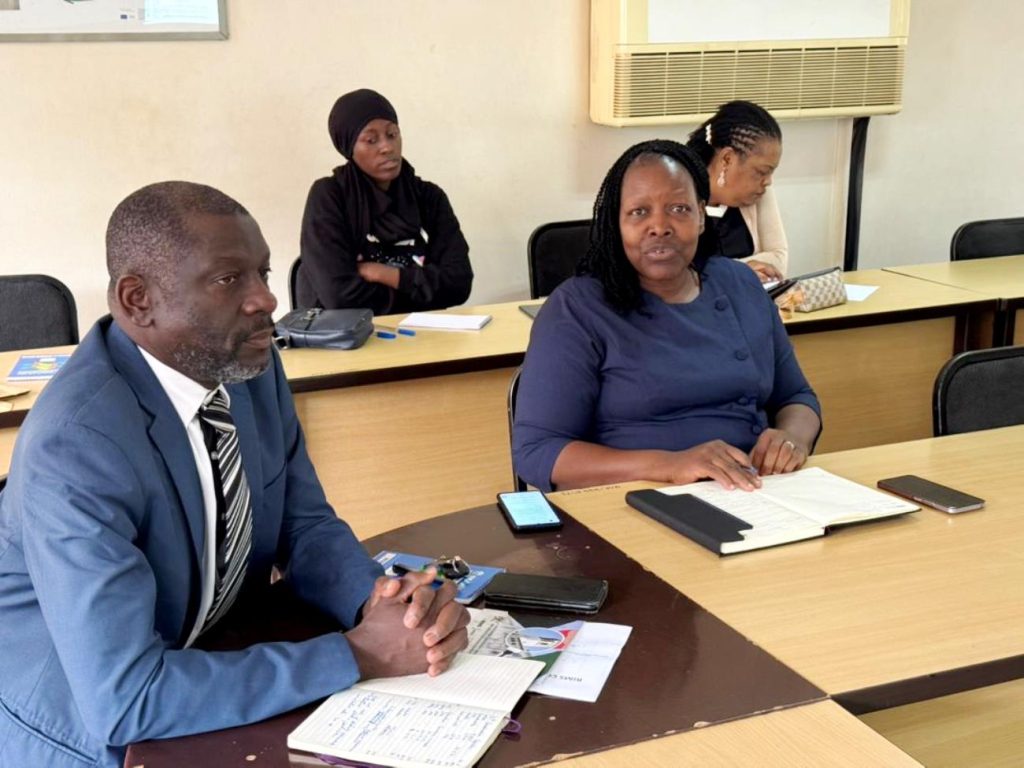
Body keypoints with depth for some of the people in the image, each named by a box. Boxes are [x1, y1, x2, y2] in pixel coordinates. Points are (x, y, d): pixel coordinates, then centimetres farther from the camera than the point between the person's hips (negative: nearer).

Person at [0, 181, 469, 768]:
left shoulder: (252, 366, -8)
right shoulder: (76, 445, -28)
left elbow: (306, 526, 2)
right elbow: (123, 700, -30)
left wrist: (380, 600, -19)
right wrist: (358, 655, -28)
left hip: (205, 659, 6)